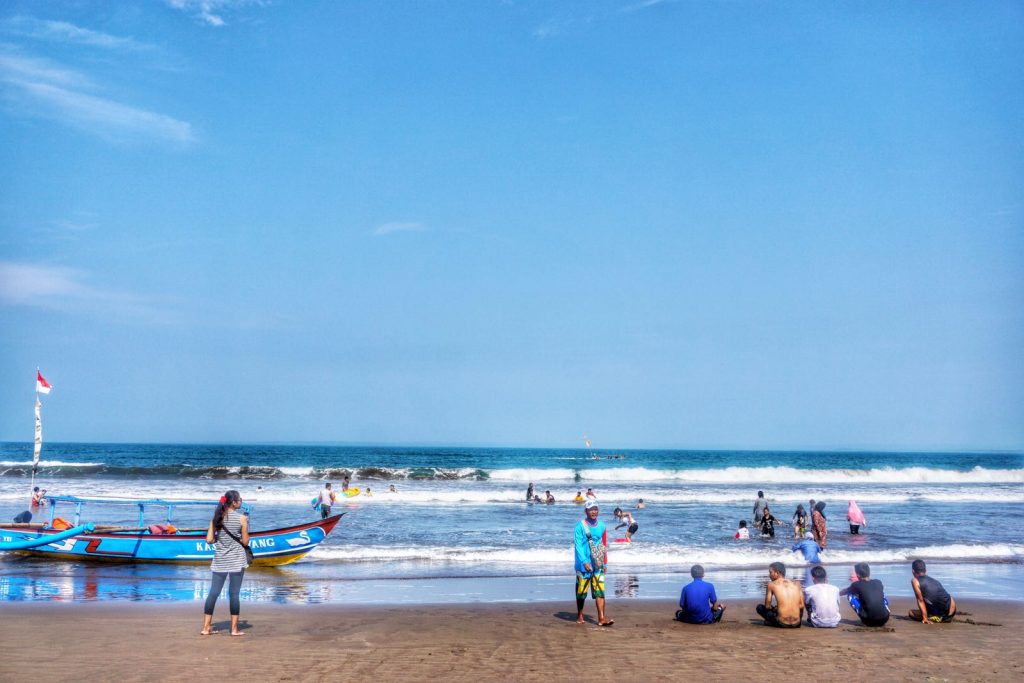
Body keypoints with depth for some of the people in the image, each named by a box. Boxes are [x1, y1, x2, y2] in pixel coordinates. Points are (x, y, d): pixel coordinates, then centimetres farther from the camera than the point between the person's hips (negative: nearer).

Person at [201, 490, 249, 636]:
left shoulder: (217, 517, 2)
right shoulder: (242, 518, -9)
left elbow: (209, 540, 1)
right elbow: (245, 542, -7)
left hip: (220, 561, 4)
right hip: (236, 561, -4)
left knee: (213, 592, 7)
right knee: (234, 594, 1)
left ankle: (206, 627, 9)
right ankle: (234, 629, 5)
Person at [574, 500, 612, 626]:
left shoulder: (601, 526, 8)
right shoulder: (580, 525, -7)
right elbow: (578, 545, -13)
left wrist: (604, 562, 15)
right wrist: (584, 561, -23)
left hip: (598, 564, 3)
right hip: (583, 564, -3)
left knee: (600, 591, -6)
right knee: (581, 591, 6)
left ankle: (601, 618, -10)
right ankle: (579, 615, 23)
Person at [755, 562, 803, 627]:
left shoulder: (771, 585, 3)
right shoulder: (796, 584, 10)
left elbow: (767, 606, 5)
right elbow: (801, 605, 12)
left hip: (782, 624, -3)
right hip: (796, 624, 3)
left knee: (760, 607, 18)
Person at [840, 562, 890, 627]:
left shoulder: (857, 585, 3)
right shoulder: (878, 582, 11)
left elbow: (844, 592, 24)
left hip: (869, 621, -4)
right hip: (884, 619, 4)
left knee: (850, 595, 14)